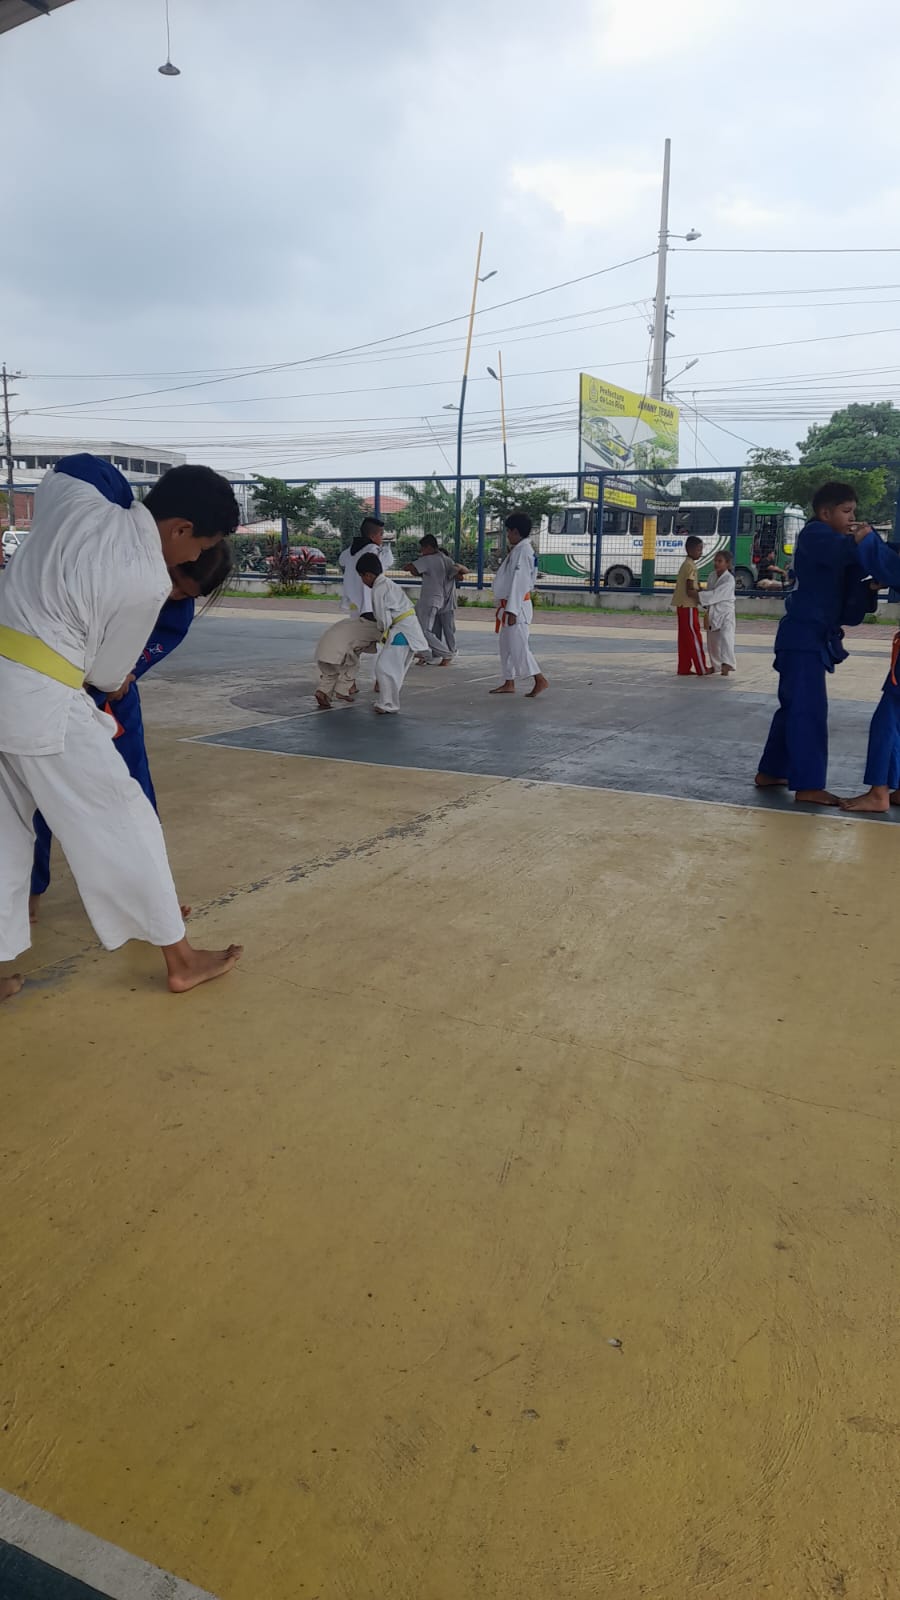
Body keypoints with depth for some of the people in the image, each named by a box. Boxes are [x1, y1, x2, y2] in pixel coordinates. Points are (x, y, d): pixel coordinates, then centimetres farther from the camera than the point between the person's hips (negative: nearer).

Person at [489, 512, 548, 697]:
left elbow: (519, 582, -23)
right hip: (509, 606, 10)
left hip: (516, 607, -10)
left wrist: (512, 610, -25)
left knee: (517, 645, -10)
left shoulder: (523, 551, -17)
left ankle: (540, 680, -6)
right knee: (506, 644, 14)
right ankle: (509, 683, 20)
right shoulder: (516, 550, 14)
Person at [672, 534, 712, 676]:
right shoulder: (691, 566, -15)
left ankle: (684, 668, 12)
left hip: (682, 606, 10)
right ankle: (702, 669, 2)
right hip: (689, 606, -10)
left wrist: (698, 589, 10)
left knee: (685, 638, 10)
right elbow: (690, 591, -20)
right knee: (695, 638, -3)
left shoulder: (685, 564, 15)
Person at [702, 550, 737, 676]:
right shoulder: (712, 576, 8)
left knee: (725, 637, -24)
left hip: (725, 612, -8)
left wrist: (698, 595, -28)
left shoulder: (729, 579, -16)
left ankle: (727, 665, -30)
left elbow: (716, 594, -25)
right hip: (712, 612, 8)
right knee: (712, 640, 15)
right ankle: (716, 664, 32)